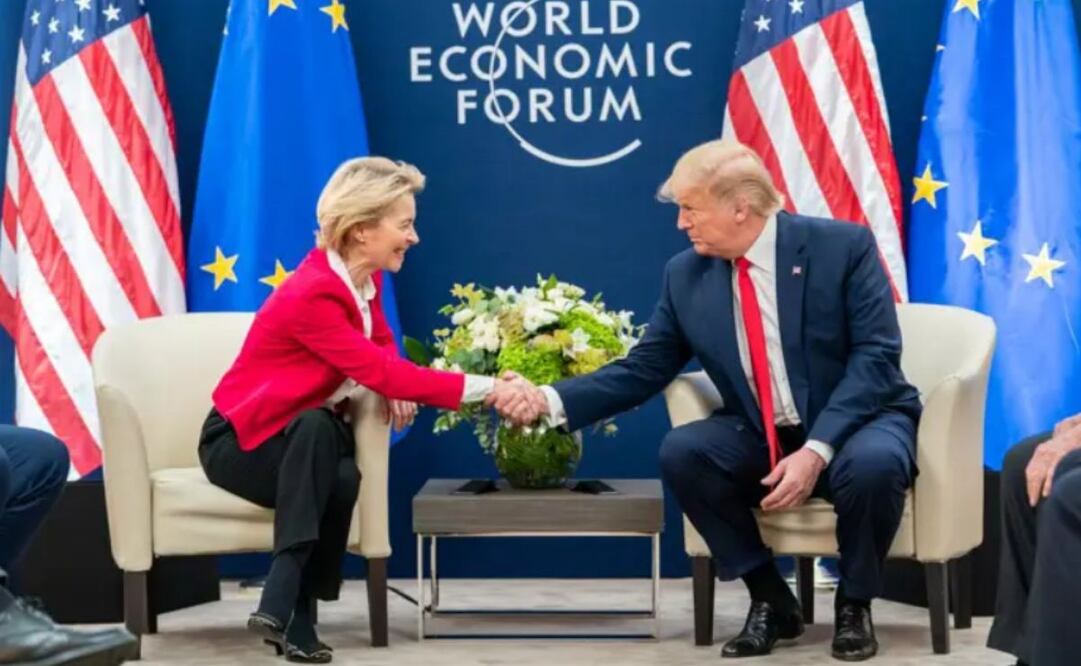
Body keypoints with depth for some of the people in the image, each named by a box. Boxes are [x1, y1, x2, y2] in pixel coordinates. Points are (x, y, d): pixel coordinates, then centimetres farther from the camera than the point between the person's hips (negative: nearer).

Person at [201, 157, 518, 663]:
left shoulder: (365, 278, -3)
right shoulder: (313, 293, -29)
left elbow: (382, 349, 15)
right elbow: (381, 372, -35)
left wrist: (396, 388, -10)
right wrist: (483, 388, -37)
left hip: (310, 438, 6)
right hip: (240, 438, -6)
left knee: (342, 481, -29)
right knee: (316, 427, -38)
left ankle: (288, 607, -20)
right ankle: (285, 607, -39)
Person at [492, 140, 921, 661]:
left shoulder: (843, 246, -13)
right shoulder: (686, 274, -1)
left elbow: (876, 355, -18)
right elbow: (643, 370, 1)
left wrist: (817, 449, -29)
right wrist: (551, 400, -14)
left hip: (857, 423, -3)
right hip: (761, 437, 4)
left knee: (871, 463, -37)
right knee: (680, 451, -24)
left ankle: (854, 604, -6)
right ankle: (771, 599, -5)